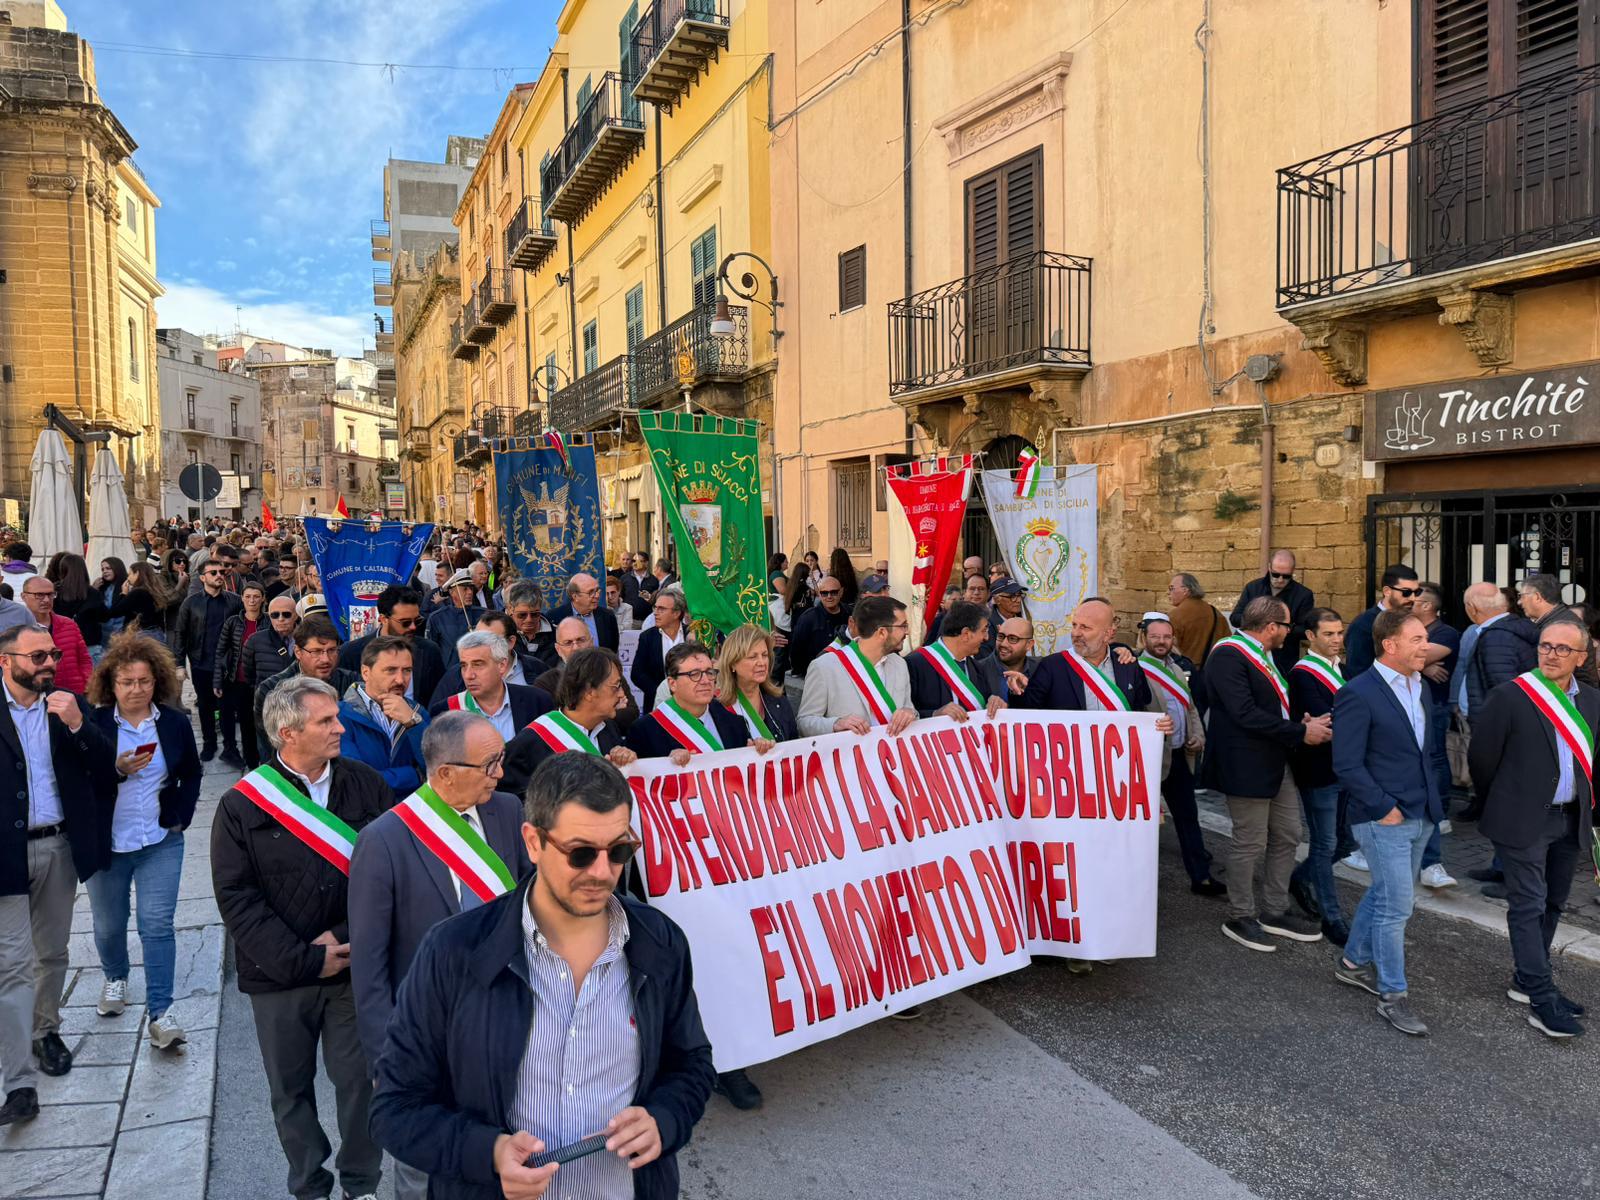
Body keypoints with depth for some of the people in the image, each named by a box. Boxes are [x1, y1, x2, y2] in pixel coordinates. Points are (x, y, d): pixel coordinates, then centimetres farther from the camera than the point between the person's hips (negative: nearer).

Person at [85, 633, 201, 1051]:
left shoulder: (175, 722, -1)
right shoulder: (92, 723, -8)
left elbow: (191, 776, 9)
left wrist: (180, 818, 0)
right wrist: (116, 770, -23)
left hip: (160, 843, 0)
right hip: (106, 844, 0)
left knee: (157, 925, -5)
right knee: (109, 924, 17)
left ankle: (160, 1013, 0)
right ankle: (114, 978, 47)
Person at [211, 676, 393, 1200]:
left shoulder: (366, 784, -4)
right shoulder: (242, 804, -7)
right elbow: (236, 897, -9)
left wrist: (350, 938, -13)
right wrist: (303, 960, -13)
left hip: (355, 967, 0)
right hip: (279, 977, 0)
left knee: (359, 1080, 9)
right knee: (291, 1091, 15)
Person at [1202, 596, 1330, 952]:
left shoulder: (1264, 656, 15)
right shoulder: (1228, 656, -19)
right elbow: (1245, 714, -26)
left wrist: (1306, 724, 0)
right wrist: (1300, 732, -19)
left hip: (1278, 763, 10)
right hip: (1247, 767, -10)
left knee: (1287, 838, 16)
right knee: (1250, 844, 1)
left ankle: (1274, 912, 30)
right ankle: (1240, 917, 18)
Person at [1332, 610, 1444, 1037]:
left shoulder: (1420, 687, 9)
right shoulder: (1358, 694, -17)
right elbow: (1347, 765, -18)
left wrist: (1432, 798, 11)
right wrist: (1384, 808, -16)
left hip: (1419, 816, 8)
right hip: (1385, 820, -8)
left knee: (1384, 894, 19)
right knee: (1396, 905, -3)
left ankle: (1354, 963, 35)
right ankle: (1393, 995, 10)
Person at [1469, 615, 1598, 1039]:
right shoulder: (1510, 696, -13)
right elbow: (1482, 757, -7)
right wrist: (1501, 806, 4)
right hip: (1524, 821, -6)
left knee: (1552, 904, 16)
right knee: (1528, 906, -3)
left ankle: (1527, 980, 30)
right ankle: (1542, 1001, 2)